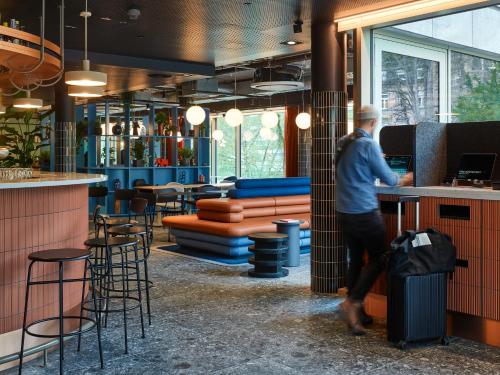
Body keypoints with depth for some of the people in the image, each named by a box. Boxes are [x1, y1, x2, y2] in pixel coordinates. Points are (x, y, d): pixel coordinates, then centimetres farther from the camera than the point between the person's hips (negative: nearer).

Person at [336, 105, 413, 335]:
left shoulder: (342, 143, 9)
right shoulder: (369, 144, -12)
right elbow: (388, 179, -7)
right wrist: (405, 180, 14)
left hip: (344, 212, 7)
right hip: (365, 211, -7)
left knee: (355, 260, 13)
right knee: (378, 258, 5)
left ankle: (357, 314, 17)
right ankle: (353, 302, -6)